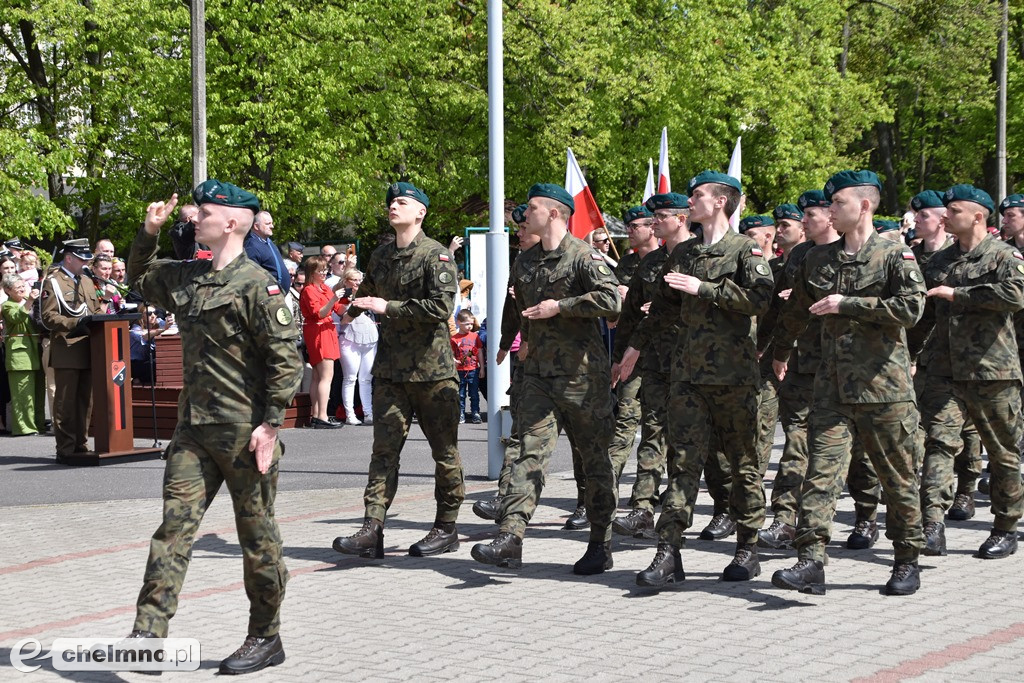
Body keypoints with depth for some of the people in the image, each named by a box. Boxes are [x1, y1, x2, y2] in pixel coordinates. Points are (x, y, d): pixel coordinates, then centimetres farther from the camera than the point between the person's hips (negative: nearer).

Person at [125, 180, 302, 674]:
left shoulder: (257, 285, -11)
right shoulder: (186, 277, 12)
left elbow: (286, 358, -14)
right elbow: (140, 279, 33)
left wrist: (271, 424, -17)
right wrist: (148, 233, 16)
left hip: (244, 431, -7)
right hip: (194, 428, 7)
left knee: (257, 537, 5)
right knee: (174, 525, -1)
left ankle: (265, 638, 17)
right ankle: (149, 632, -3)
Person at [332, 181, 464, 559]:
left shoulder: (436, 256, -9)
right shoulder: (381, 255, 13)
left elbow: (441, 307, -21)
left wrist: (387, 308, -19)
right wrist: (352, 312, 45)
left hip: (432, 368, -6)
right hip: (390, 369, 6)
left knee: (444, 449, 4)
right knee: (384, 448, -2)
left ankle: (446, 529, 14)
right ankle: (372, 530, -6)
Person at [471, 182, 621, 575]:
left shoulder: (583, 256, -8)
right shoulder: (524, 263, 15)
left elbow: (611, 301, -21)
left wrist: (560, 306, -18)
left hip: (581, 376, -6)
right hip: (538, 373, 6)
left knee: (594, 458, 4)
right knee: (530, 452, -5)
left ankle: (601, 546, 13)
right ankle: (510, 538, -13)